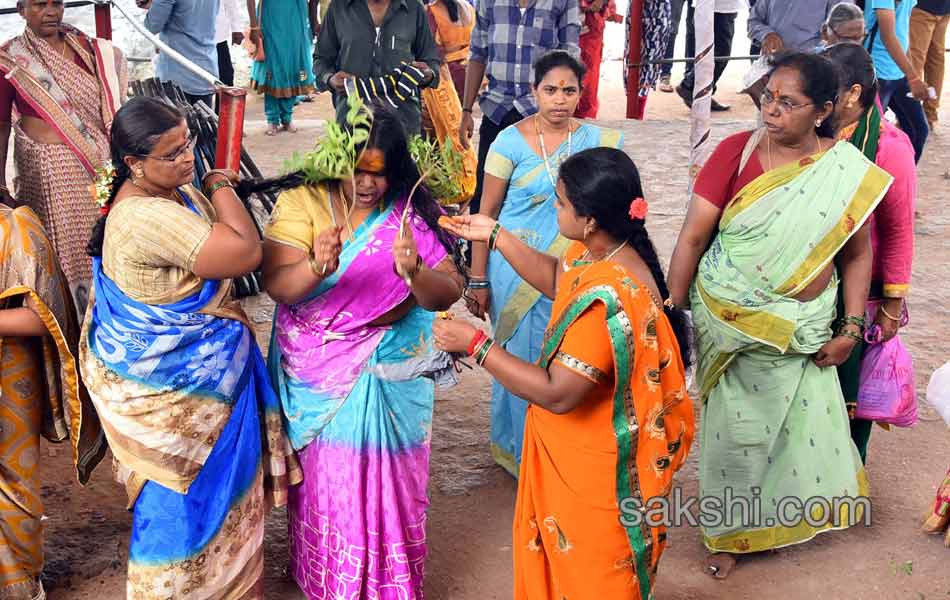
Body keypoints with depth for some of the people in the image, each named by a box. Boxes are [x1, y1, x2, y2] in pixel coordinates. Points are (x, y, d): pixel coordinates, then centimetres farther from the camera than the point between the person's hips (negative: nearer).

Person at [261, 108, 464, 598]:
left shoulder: (412, 211, -7)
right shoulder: (303, 200, -10)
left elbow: (447, 294, -12)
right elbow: (276, 285, -19)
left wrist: (415, 272, -33)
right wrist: (317, 267, -40)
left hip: (392, 371, 1)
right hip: (319, 372, 0)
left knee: (387, 479, 9)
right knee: (326, 478, 12)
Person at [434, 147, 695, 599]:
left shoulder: (609, 301, -36)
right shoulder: (602, 249, -7)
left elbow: (557, 393, -32)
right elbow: (556, 279, 15)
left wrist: (475, 344, -27)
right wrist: (494, 235, 8)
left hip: (594, 469, -9)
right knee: (564, 559, 30)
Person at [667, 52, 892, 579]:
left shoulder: (849, 173, -7)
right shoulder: (737, 151, -11)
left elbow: (857, 254, 2)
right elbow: (692, 236, -10)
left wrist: (850, 328, -2)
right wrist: (673, 310, -10)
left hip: (800, 328, 1)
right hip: (727, 322, -1)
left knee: (801, 422, 12)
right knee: (737, 428, 10)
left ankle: (779, 517, 40)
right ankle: (729, 532, 35)